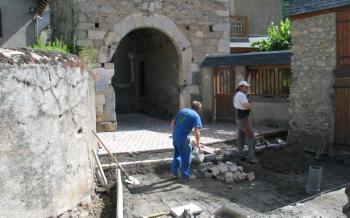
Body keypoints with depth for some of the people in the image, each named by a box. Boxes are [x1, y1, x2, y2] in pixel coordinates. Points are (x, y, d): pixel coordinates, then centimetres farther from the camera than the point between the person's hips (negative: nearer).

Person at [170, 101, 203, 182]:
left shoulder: (182, 110, 14)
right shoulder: (196, 116, -3)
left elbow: (173, 122, 15)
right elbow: (197, 131, -12)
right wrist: (198, 144, -6)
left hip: (175, 136, 6)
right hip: (183, 138, -6)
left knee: (177, 154, 26)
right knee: (186, 157, 9)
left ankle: (174, 172, 34)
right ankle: (184, 177, 17)